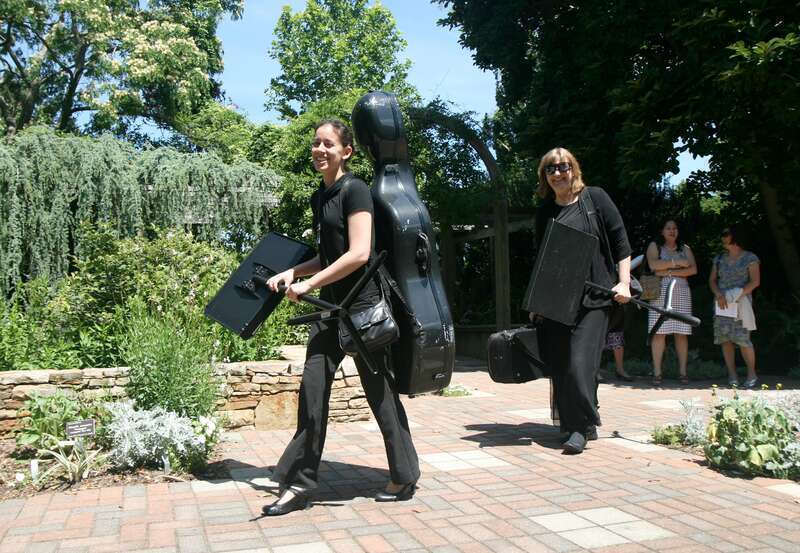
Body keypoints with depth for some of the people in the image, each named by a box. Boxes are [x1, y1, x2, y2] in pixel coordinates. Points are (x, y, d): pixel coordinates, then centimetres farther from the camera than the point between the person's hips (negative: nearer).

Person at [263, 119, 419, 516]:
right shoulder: (320, 198, 13)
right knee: (312, 390, 3)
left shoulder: (355, 190, -10)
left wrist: (308, 284, -17)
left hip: (362, 304, -7)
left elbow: (359, 253, -20)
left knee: (379, 391, 4)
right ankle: (299, 483, 12)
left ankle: (405, 476, 22)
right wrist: (293, 272, 7)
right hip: (330, 305, 8)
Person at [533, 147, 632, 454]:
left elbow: (620, 241, 3)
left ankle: (582, 426, -1)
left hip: (593, 297, -4)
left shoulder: (595, 198, 3)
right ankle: (570, 422, 17)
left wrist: (624, 282, -6)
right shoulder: (545, 211, 12)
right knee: (559, 363, 4)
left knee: (580, 361, -12)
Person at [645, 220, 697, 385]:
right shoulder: (654, 246, 12)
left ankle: (683, 372, 3)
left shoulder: (684, 248, 18)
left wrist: (670, 272, -6)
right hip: (660, 292, -2)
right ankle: (657, 373, -6)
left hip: (681, 292, 2)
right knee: (659, 332, -8)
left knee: (681, 333, -2)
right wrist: (677, 262, -8)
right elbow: (653, 264, -7)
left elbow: (693, 269, 4)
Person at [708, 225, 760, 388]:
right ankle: (732, 375, 3)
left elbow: (755, 281, -5)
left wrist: (736, 294, -16)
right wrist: (719, 295, -8)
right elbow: (712, 280, 11)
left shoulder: (750, 258, 2)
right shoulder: (719, 259, 15)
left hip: (741, 303, -4)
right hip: (722, 304, 4)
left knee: (742, 339, -11)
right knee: (725, 339, -2)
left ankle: (752, 374, 3)